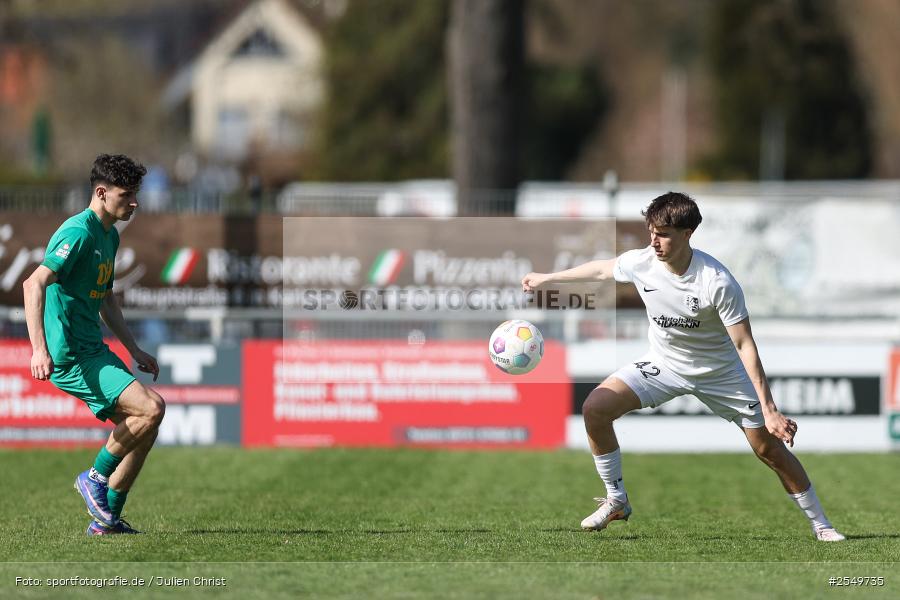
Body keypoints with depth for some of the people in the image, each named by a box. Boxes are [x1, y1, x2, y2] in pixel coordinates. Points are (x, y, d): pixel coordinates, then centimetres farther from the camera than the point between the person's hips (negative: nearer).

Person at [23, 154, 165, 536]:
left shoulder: (110, 236, 16)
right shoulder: (79, 233, -16)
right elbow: (35, 283, -26)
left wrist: (134, 350, 29)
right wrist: (39, 348, -35)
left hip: (94, 352, 10)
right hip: (70, 357, -10)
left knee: (142, 428, 7)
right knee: (151, 407, -20)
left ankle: (107, 518, 13)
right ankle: (96, 478, -2)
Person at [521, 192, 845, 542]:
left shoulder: (718, 283, -31)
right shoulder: (641, 263, -18)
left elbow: (744, 345, -27)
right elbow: (601, 269, 6)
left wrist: (769, 410, -30)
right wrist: (547, 278, 19)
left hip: (720, 373, -3)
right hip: (663, 365, 4)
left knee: (769, 449, -3)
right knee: (595, 407, -17)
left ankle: (819, 524, 16)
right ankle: (616, 501, 0)